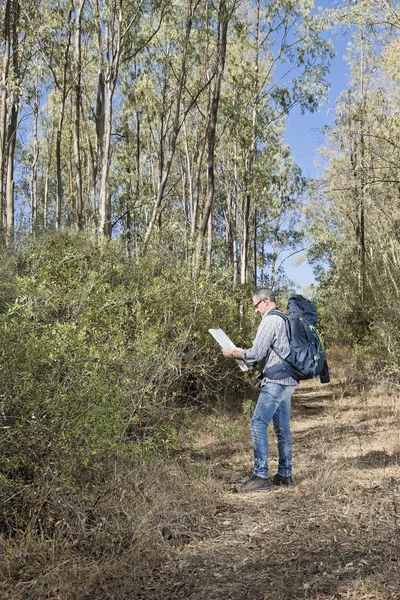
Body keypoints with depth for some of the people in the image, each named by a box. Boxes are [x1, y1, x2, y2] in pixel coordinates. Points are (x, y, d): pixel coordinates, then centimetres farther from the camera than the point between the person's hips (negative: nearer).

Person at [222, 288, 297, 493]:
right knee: (282, 428, 12)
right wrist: (243, 351, 19)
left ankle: (260, 476, -8)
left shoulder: (269, 321, -12)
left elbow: (256, 354, -16)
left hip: (276, 381, -10)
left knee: (258, 425, -9)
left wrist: (233, 353, 0)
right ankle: (284, 474, 18)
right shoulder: (283, 320, 18)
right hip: (287, 381, 10)